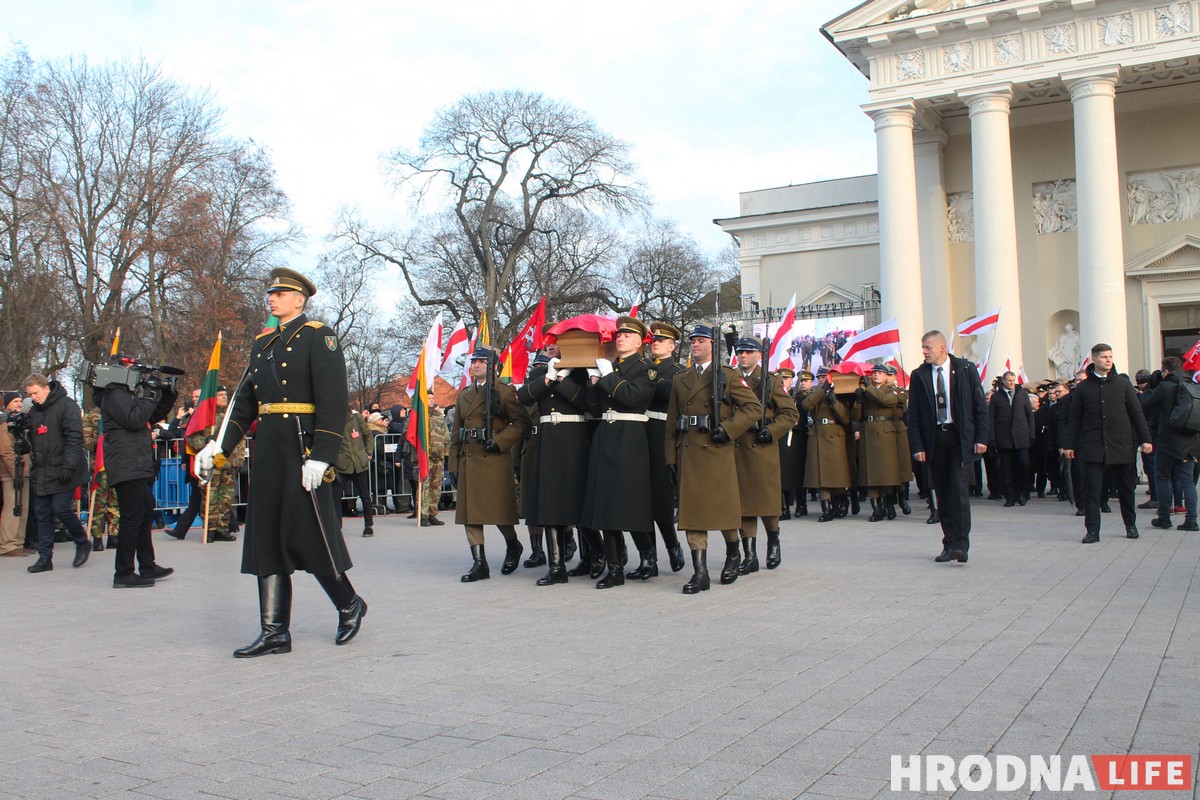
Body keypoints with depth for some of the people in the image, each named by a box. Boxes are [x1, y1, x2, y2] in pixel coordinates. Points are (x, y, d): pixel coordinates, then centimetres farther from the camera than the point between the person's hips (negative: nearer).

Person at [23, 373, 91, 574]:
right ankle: (45, 557, 10)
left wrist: (69, 466, -21)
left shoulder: (67, 405, -8)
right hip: (41, 474, 7)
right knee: (42, 514, 5)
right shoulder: (34, 411, 15)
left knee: (61, 509, -11)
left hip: (61, 473, -7)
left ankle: (82, 542, 12)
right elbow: (32, 441, 23)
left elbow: (75, 438, -15)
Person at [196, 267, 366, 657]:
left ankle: (350, 605, 20)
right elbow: (244, 401, 19)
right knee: (267, 540, 5)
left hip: (303, 447, -7)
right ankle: (275, 632, 10)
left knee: (310, 537, -3)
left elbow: (334, 401, -13)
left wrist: (321, 456, -20)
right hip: (267, 449, 8)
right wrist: (219, 447, 8)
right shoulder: (263, 342, 18)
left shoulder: (319, 336, -4)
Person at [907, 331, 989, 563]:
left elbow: (980, 406, 2)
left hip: (960, 437, -2)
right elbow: (913, 414, 4)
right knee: (942, 493, 5)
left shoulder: (966, 369, 1)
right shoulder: (919, 375, 5)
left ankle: (961, 544, -11)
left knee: (958, 488, -13)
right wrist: (917, 446, -3)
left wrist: (981, 438, -5)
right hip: (934, 438, 3)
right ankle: (949, 544, 12)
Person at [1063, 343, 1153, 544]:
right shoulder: (1083, 388, 4)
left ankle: (1131, 525, 27)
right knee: (1091, 489, -5)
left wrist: (1145, 439, 1)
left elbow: (1136, 413, 7)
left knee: (1125, 488, 11)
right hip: (1092, 447, -1)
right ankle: (1092, 530, -3)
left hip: (1121, 445, 1)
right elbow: (1074, 419, 6)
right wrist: (1070, 444, 3)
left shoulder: (1123, 384, 6)